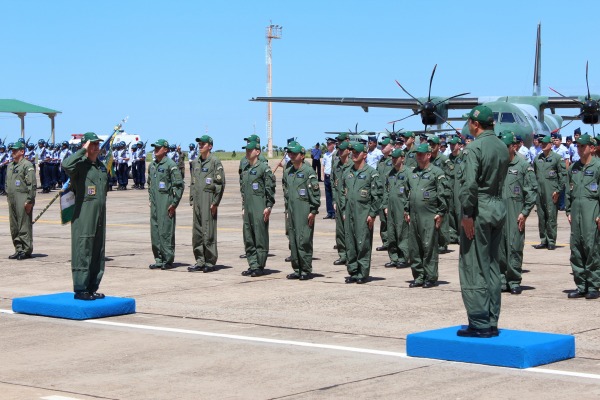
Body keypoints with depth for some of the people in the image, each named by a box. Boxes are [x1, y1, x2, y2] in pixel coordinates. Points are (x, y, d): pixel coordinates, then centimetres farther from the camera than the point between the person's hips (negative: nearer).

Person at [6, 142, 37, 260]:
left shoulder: (27, 165, -7)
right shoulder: (10, 166, 19)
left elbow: (32, 184, -13)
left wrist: (29, 201, -17)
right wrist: (8, 196, 18)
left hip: (23, 200, -8)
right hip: (12, 200, 8)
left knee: (24, 226, -7)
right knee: (14, 227, 9)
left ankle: (26, 250, -3)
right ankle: (18, 249, 16)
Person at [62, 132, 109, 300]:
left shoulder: (101, 165, 16)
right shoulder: (80, 165, -8)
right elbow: (66, 165, -32)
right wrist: (83, 150, -21)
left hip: (100, 217, 8)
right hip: (83, 218, -8)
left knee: (98, 253, 11)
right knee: (83, 252, -6)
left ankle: (92, 288, 19)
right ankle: (80, 289, -1)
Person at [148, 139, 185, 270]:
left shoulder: (170, 165, -9)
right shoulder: (152, 165, 14)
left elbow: (179, 185, -11)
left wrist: (174, 203, -13)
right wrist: (151, 199, 18)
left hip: (166, 203, -8)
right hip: (154, 204, 8)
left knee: (166, 231, -7)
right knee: (155, 232, 9)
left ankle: (168, 260, -1)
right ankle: (159, 259, 16)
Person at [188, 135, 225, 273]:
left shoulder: (215, 162, -6)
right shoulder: (197, 162, 16)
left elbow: (220, 184, -10)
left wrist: (215, 203, -13)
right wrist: (192, 200, 15)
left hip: (209, 201, -7)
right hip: (197, 202, 7)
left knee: (208, 233, -5)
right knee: (197, 233, 8)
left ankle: (210, 262, 0)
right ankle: (200, 261, 14)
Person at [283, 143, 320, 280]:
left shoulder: (308, 171, -8)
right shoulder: (287, 172, 14)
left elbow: (315, 193, -9)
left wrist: (313, 211, -12)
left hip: (305, 212, -7)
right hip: (292, 211, 7)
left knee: (304, 242, -7)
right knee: (293, 242, 8)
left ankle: (307, 271, 0)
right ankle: (297, 270, 16)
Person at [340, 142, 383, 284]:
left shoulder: (371, 173, -5)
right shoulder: (348, 173, 13)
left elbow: (378, 195, -7)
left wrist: (372, 214, -10)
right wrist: (344, 211, 13)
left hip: (364, 214, -6)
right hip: (349, 214, 6)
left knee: (363, 244, -5)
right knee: (350, 244, 7)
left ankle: (363, 273, 0)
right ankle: (353, 272, 14)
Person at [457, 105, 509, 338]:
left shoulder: (474, 148, -13)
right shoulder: (502, 147, 11)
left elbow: (469, 184, -20)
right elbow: (501, 181, 11)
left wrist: (467, 214, -15)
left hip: (480, 210, -8)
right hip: (499, 208, 8)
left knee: (473, 268, -2)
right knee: (492, 267, 13)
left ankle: (479, 324, -2)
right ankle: (491, 323, 16)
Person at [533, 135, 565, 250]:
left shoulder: (557, 158, -1)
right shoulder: (537, 158, 14)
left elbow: (563, 175, -3)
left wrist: (558, 191, -8)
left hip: (551, 192, -5)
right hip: (539, 192, 5)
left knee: (551, 216, -6)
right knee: (541, 217, 7)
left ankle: (551, 242, -1)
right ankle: (543, 241, 14)